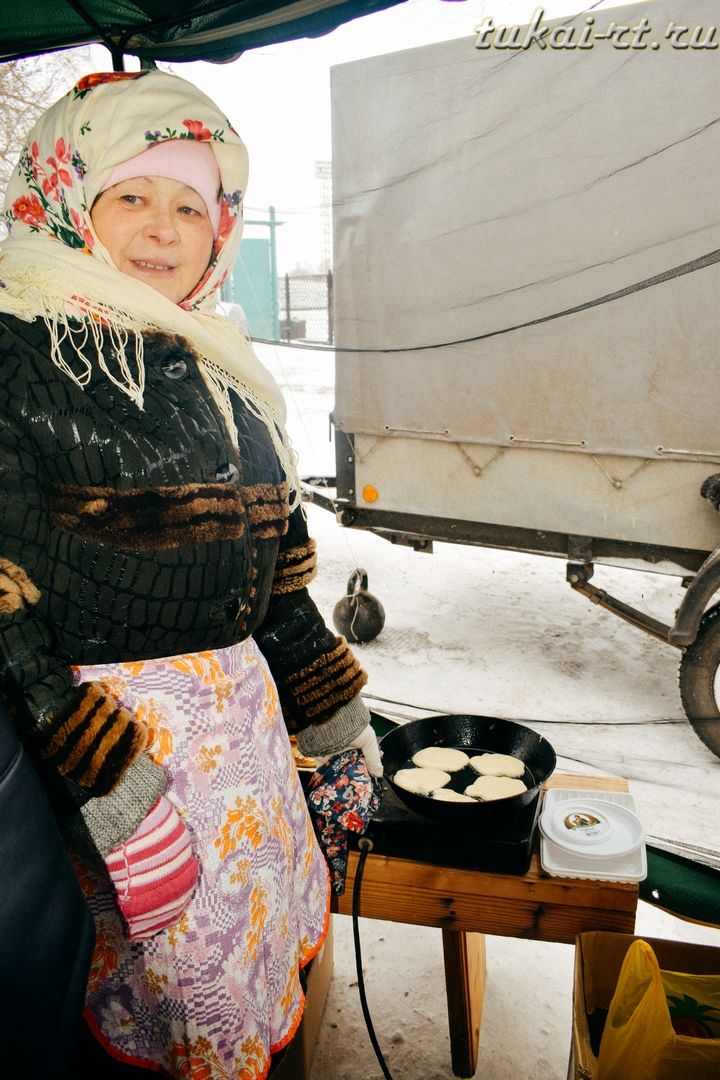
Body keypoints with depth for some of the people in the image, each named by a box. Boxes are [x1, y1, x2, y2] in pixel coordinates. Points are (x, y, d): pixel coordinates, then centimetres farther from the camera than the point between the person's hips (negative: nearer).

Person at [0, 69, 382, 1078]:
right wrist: (109, 784, -20)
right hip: (109, 717, -6)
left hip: (243, 700, 7)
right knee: (192, 959, 7)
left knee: (273, 912, 20)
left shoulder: (224, 369, 11)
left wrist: (335, 711, 16)